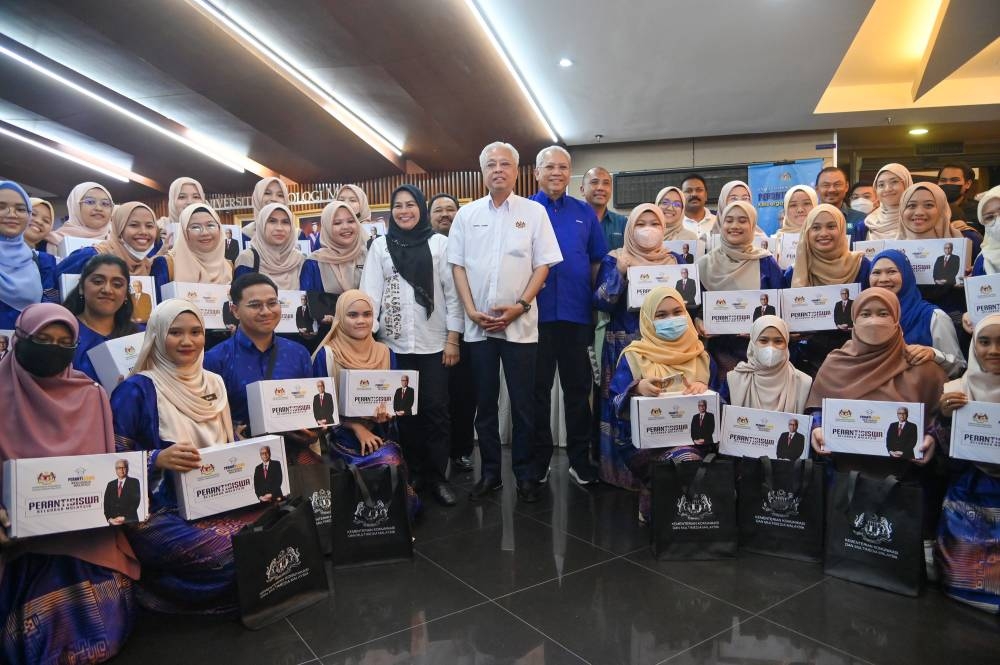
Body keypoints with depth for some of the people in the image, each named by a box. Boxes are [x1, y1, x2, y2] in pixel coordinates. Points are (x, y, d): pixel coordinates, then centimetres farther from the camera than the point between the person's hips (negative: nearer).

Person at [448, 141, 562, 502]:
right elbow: (457, 265, 6)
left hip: (520, 324, -2)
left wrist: (520, 306, -10)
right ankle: (489, 473, 22)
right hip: (478, 325, 2)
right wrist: (471, 310, -5)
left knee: (523, 403, 4)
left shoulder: (534, 212, 3)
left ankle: (526, 473, 18)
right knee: (485, 403, 9)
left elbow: (543, 264, 0)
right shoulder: (466, 214, 8)